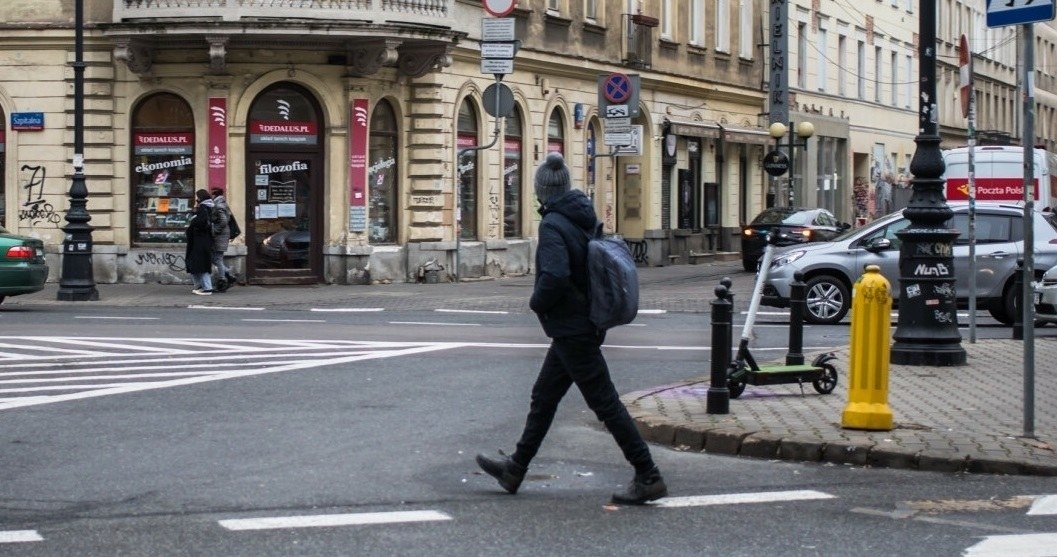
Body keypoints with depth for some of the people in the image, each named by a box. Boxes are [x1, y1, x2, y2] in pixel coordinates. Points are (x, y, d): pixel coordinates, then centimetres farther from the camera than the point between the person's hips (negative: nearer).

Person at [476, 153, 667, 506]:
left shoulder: (553, 225, -19)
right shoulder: (584, 219, 8)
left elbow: (554, 276, -31)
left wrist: (537, 303, -12)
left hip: (571, 328, -9)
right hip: (584, 324, 9)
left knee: (605, 403, -6)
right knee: (544, 397, 18)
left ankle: (648, 478, -3)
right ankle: (516, 468, 29)